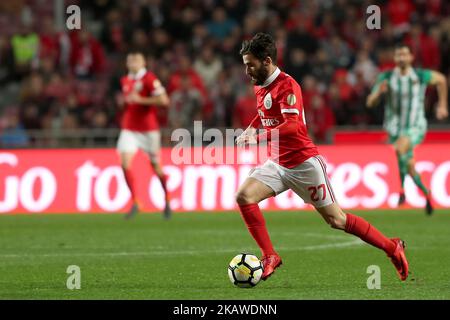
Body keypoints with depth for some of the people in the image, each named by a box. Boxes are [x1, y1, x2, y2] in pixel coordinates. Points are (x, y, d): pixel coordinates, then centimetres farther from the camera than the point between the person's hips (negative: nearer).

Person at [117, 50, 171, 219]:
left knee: (156, 166, 8)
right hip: (129, 128, 5)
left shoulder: (149, 79, -11)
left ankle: (167, 201, 31)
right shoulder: (125, 81, 9)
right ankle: (135, 203, -6)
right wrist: (124, 101, 4)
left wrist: (140, 100, -22)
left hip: (148, 129, -5)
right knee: (125, 163, -13)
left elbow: (164, 100, -20)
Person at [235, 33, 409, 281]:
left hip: (304, 164, -8)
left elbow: (292, 125, -31)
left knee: (335, 220, -1)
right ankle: (269, 257, -7)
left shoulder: (287, 86, -18)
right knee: (243, 196, -14)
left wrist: (258, 138, -35)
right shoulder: (260, 86, 8)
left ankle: (392, 247, 15)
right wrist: (251, 128, 10)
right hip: (277, 164, 8)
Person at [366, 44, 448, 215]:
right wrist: (379, 92, -24)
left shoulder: (421, 76, -5)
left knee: (400, 147, -34)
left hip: (416, 126, -3)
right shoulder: (386, 77, -3)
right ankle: (426, 193, 34)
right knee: (410, 168, 6)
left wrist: (442, 105, 17)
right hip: (395, 128, 3)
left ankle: (401, 188, -24)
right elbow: (370, 103, -2)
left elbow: (441, 79, 15)